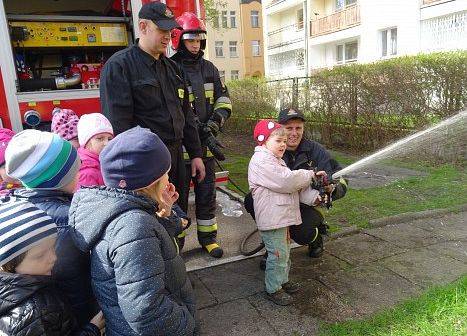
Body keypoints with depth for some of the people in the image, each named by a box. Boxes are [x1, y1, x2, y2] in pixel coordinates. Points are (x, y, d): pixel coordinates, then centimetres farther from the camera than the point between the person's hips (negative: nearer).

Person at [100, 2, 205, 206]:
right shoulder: (119, 66, -9)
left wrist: (195, 153, 13)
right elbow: (117, 123, -16)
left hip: (176, 159, 7)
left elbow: (186, 114, 17)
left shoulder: (170, 67, 15)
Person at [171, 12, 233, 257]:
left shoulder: (210, 69, 11)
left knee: (207, 194, 14)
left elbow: (224, 101, 7)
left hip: (207, 146, 5)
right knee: (179, 196, 7)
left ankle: (208, 237, 29)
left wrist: (212, 125, -11)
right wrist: (201, 133, -20)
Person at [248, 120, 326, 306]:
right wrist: (309, 175, -10)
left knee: (284, 251, 22)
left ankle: (283, 280, 39)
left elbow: (293, 184, 12)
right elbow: (286, 181, -25)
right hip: (272, 219, -10)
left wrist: (313, 196, -1)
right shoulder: (261, 161, -17)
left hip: (282, 216, 10)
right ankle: (273, 289, 15)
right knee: (277, 254, -1)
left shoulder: (276, 160, 18)